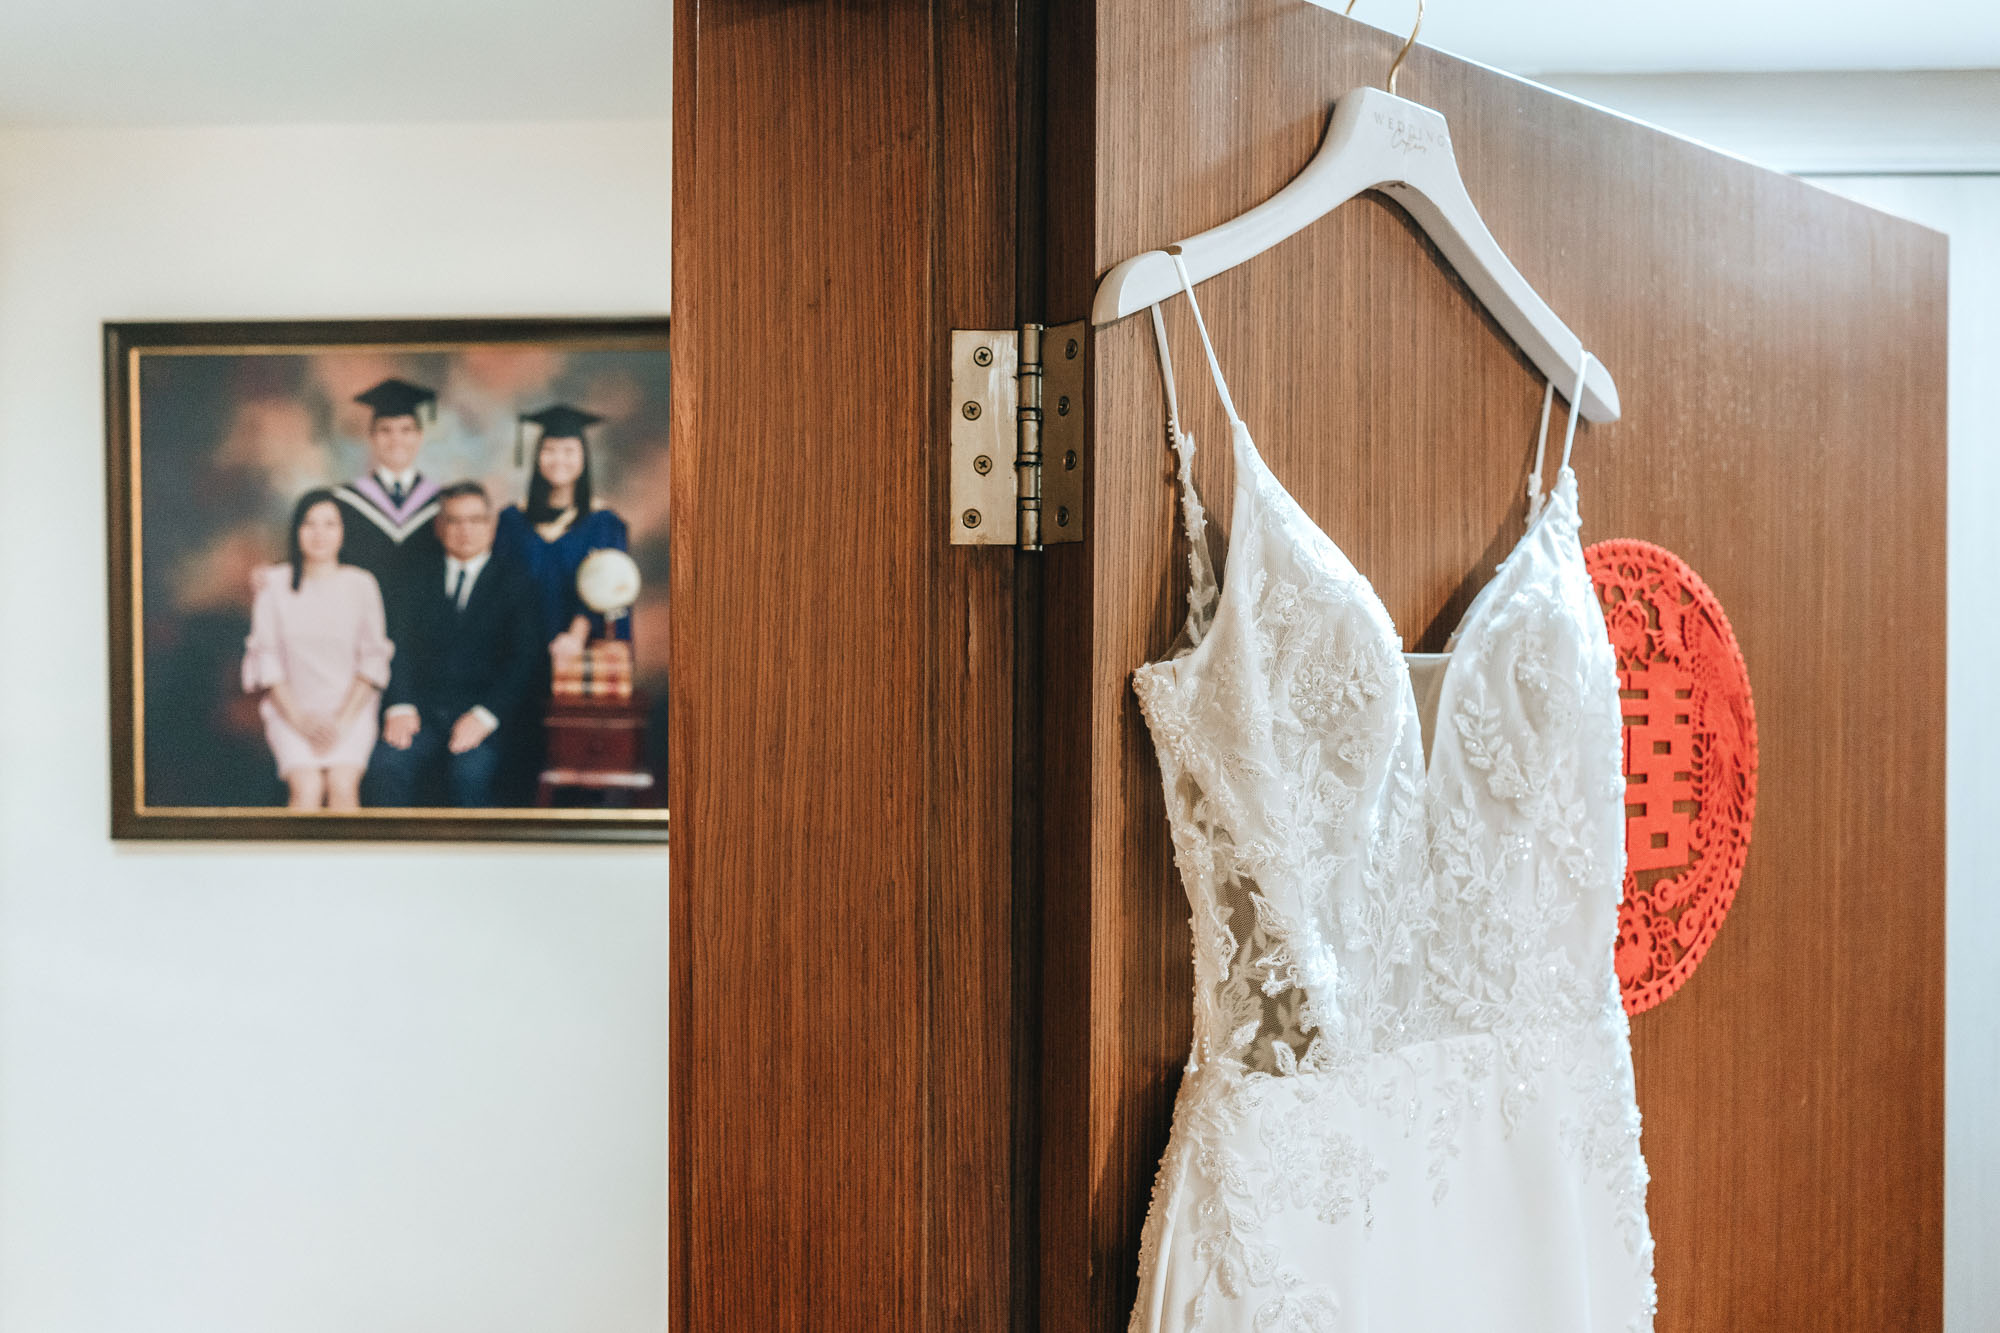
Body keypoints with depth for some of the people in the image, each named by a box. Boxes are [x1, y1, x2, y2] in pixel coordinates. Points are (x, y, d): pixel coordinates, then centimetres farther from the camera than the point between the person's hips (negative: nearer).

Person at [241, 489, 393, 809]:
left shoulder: (361, 584, 5)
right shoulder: (274, 584, 6)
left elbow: (373, 660, 4)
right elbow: (266, 657, 4)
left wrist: (343, 720, -8)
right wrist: (299, 718, -7)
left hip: (350, 711, 0)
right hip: (290, 709, 0)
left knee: (343, 784, -26)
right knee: (308, 787, -26)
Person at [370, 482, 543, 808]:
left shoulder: (515, 580, 8)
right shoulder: (421, 578, 17)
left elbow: (525, 659, -1)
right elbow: (405, 649, 10)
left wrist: (483, 716, -14)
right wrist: (401, 706, -8)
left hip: (490, 715, -2)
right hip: (424, 712, 3)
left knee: (471, 769, -31)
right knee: (391, 761, -26)